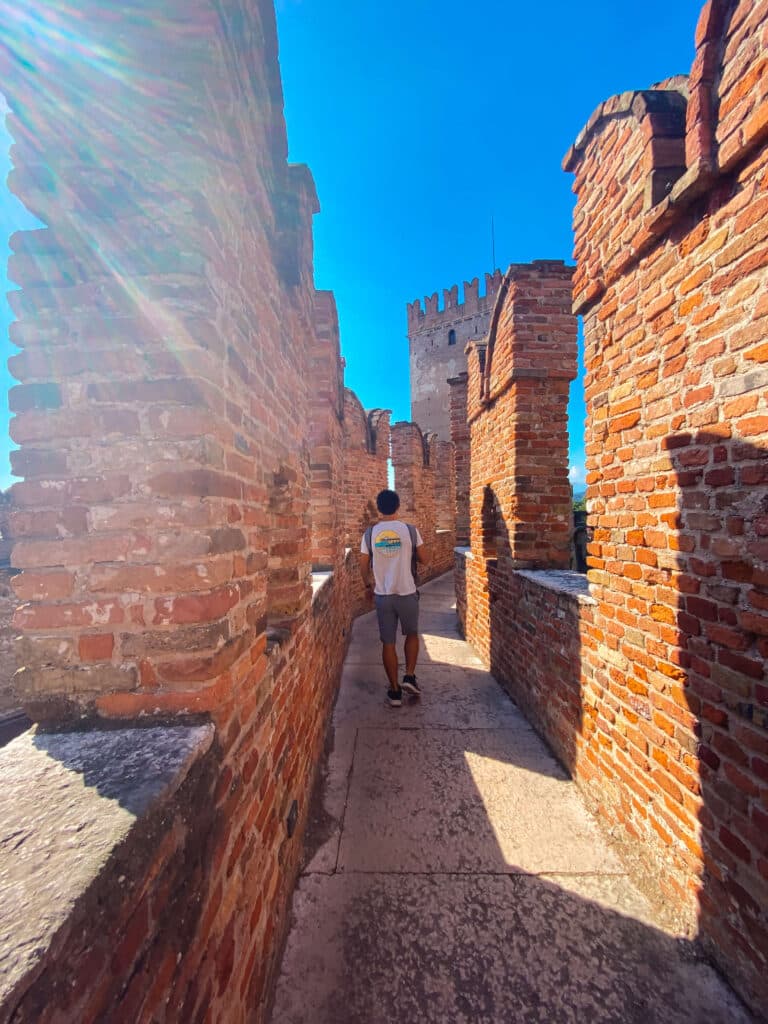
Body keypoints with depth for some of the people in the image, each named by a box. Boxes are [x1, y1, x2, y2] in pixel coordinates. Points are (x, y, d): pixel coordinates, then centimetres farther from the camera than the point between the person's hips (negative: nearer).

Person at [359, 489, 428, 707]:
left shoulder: (370, 534, -4)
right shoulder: (410, 530, -8)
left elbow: (364, 566, 2)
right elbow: (424, 560, 0)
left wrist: (369, 584, 19)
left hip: (382, 596, 1)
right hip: (407, 594, -1)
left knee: (388, 643, 12)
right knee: (412, 634, 24)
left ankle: (394, 691, 20)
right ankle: (409, 677, 16)